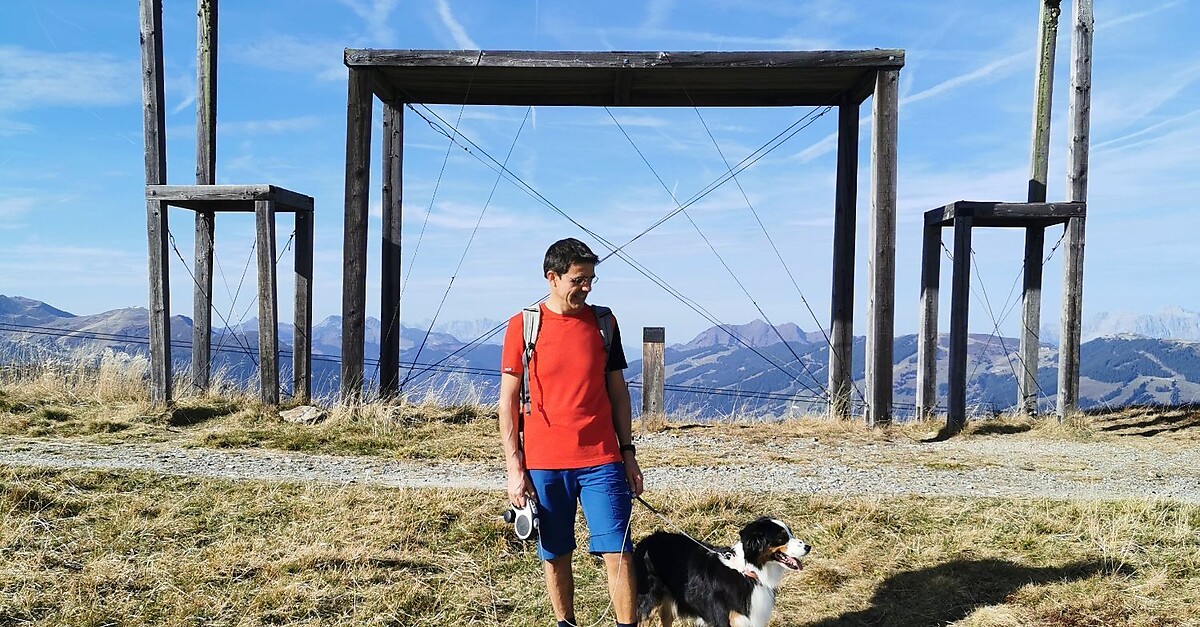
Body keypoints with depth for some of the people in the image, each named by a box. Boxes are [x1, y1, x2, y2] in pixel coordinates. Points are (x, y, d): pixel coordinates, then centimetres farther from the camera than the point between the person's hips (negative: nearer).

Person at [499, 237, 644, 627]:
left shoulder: (603, 323, 5)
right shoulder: (524, 326, -2)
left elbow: (618, 391, 11)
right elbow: (508, 401, 0)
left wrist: (628, 454, 9)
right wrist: (514, 469, -4)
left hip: (602, 460, 1)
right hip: (543, 464, -1)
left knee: (618, 552, -2)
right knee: (555, 555, 11)